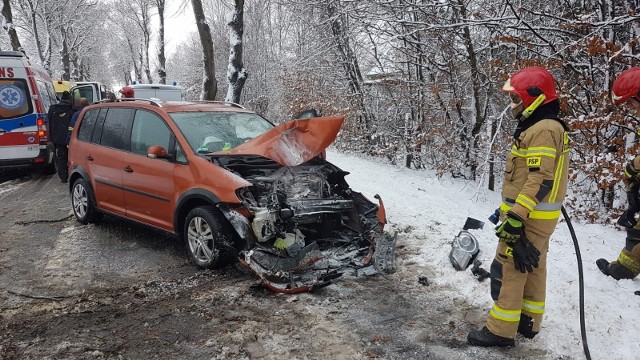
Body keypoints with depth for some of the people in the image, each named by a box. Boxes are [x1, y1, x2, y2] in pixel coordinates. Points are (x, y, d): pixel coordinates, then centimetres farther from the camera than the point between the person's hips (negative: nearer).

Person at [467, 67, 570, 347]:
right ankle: (528, 322, 30)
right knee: (532, 268, 17)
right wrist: (509, 209, 22)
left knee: (507, 270, -4)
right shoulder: (542, 127, 14)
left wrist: (515, 216, -27)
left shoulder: (543, 129, -19)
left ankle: (500, 330, 5)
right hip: (537, 215, 10)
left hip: (528, 217, -10)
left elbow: (540, 179, -26)